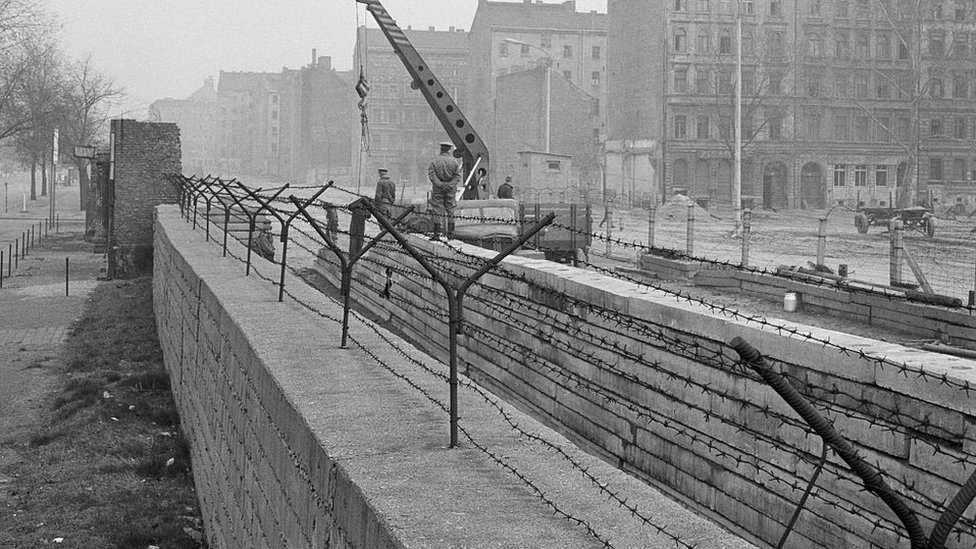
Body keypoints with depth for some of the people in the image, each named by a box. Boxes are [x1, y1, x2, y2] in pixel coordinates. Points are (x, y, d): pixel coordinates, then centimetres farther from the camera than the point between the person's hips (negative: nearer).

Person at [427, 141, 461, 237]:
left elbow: (431, 174, -12)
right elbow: (457, 176, -6)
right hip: (450, 190, 1)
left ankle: (436, 234, -1)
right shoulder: (454, 161, 1)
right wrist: (450, 185, -11)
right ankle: (450, 232, 9)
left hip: (438, 189, -1)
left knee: (437, 211, 3)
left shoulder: (434, 161, -2)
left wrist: (440, 184, -15)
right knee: (450, 211, 9)